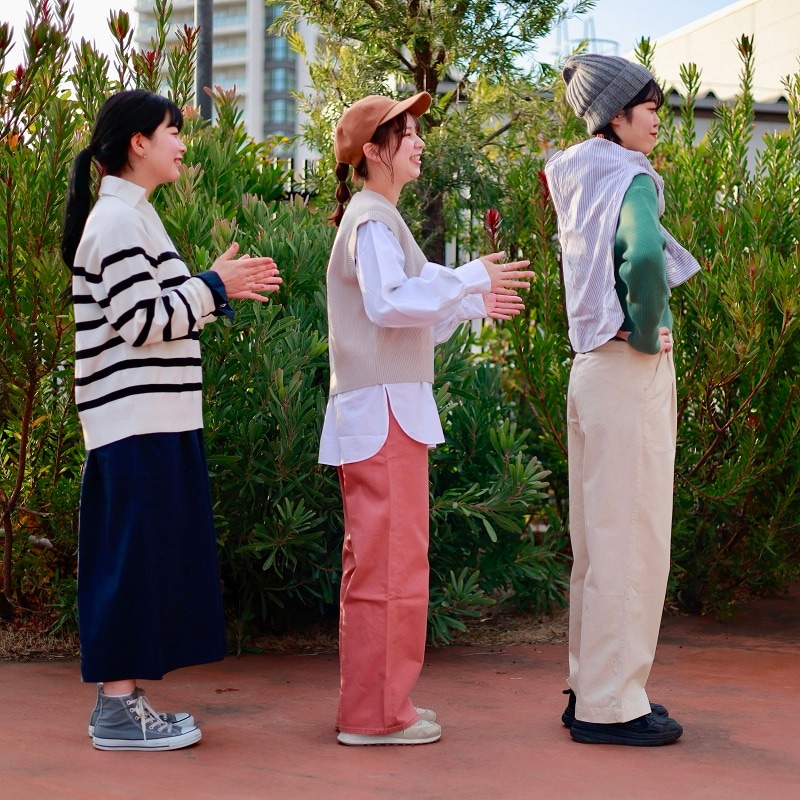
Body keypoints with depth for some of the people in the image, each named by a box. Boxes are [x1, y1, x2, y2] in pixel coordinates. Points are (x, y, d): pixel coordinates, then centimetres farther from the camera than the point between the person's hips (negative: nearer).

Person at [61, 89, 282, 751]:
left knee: (145, 558, 12)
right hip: (139, 422, -10)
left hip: (150, 419, 10)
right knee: (135, 556, -6)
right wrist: (213, 287, -9)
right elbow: (140, 323, -18)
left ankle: (121, 697, 17)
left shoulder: (128, 216, 18)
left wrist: (219, 289, 13)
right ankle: (118, 707, -1)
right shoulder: (118, 220, -13)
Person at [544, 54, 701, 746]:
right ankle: (611, 705, 2)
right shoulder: (630, 181, -14)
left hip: (595, 370, 9)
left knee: (601, 534, 14)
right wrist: (648, 333, -18)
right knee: (629, 534, -4)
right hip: (632, 373, -9)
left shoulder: (584, 186, 14)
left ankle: (594, 689, 23)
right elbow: (644, 257, -33)